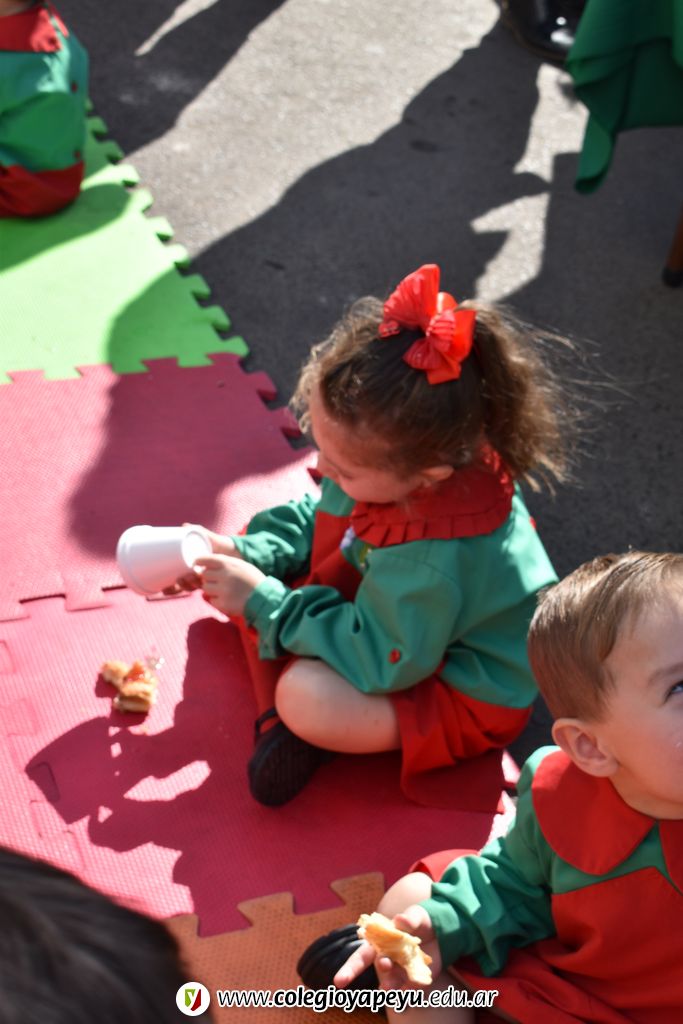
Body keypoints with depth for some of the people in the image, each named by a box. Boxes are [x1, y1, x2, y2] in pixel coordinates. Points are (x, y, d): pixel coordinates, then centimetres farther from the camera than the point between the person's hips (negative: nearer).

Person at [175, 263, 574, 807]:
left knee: (306, 696, -35)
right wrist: (243, 553, -12)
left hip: (469, 697, -9)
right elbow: (321, 517, 4)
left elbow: (379, 661, -30)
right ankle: (281, 716, -4)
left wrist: (264, 602, -25)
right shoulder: (400, 459, -17)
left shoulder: (431, 558, -41)